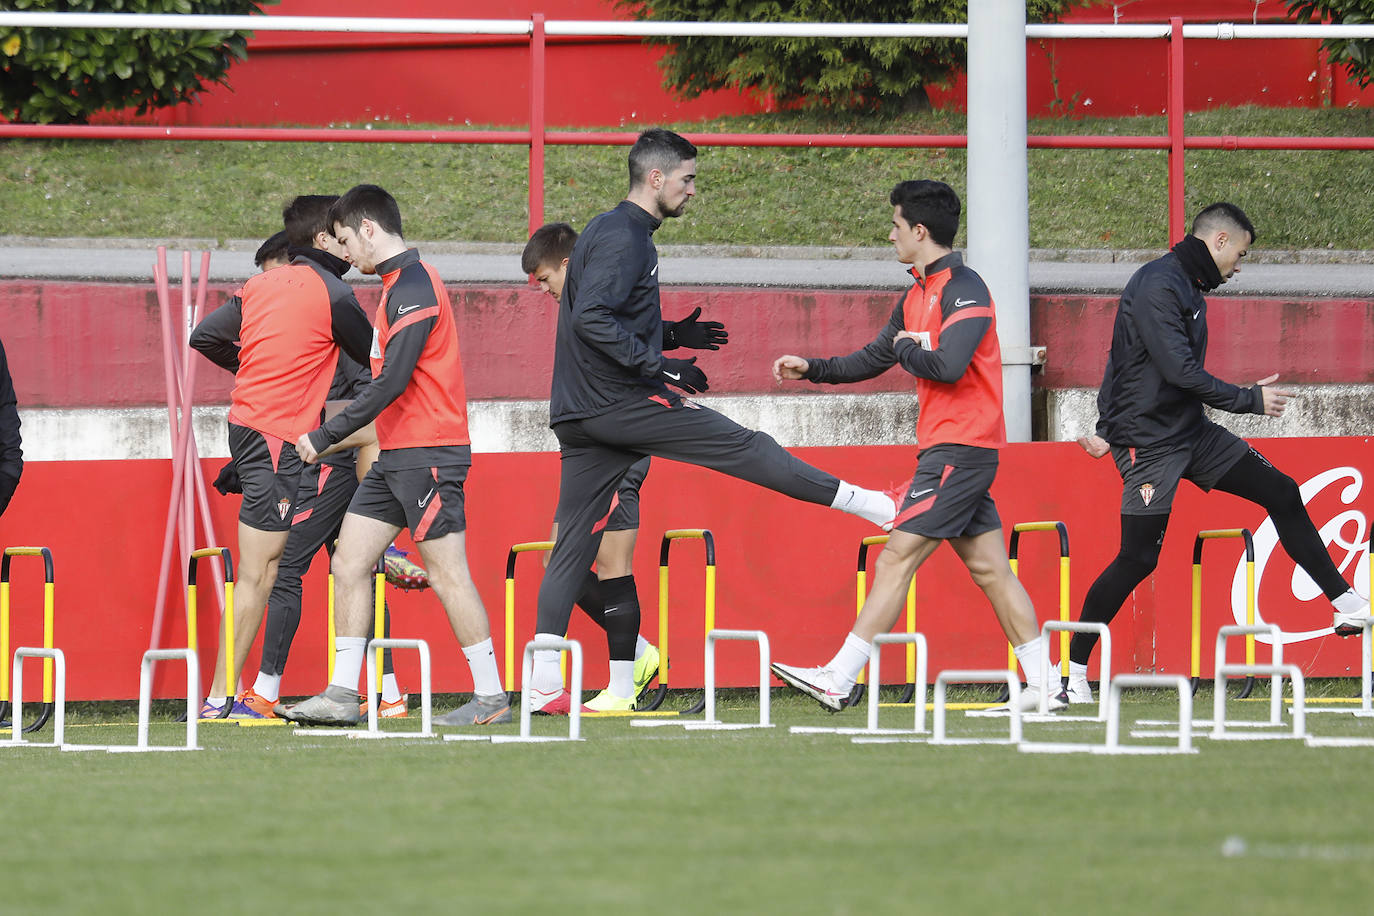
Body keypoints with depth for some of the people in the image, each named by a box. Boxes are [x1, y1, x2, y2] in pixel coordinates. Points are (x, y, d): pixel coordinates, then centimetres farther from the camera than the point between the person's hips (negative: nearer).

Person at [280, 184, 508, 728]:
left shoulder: (412, 286, -15)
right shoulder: (399, 284, 17)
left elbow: (392, 382, -22)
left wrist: (326, 437, -19)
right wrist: (335, 439, 22)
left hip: (427, 453, -10)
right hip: (396, 456, 10)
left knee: (446, 571, -6)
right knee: (349, 563, 4)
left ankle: (492, 698, -1)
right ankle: (342, 694, 3)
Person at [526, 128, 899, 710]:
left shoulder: (610, 231, 19)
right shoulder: (623, 237, -13)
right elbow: (591, 319, -25)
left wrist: (670, 336, 19)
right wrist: (656, 365, -22)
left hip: (580, 416, 10)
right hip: (621, 404, -10)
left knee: (573, 546, 5)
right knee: (745, 447, -2)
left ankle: (543, 681, 1)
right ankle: (871, 505, 4)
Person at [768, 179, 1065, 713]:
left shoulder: (964, 289, -13)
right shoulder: (917, 296, 17)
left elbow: (948, 365, -25)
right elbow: (874, 358, 27)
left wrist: (906, 350, -7)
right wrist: (813, 368, 19)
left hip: (960, 449, -10)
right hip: (948, 450, 10)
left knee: (896, 559, -10)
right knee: (989, 569, 7)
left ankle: (838, 680, -12)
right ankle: (1044, 688, 7)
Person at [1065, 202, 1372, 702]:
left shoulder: (1189, 286, 13)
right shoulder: (1159, 286, -18)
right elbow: (1180, 371, -24)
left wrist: (1110, 428, 22)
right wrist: (1250, 400, -16)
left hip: (1192, 434, 9)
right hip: (1149, 443, -9)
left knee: (1282, 493, 6)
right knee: (1138, 558, -9)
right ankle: (1073, 668, 2)